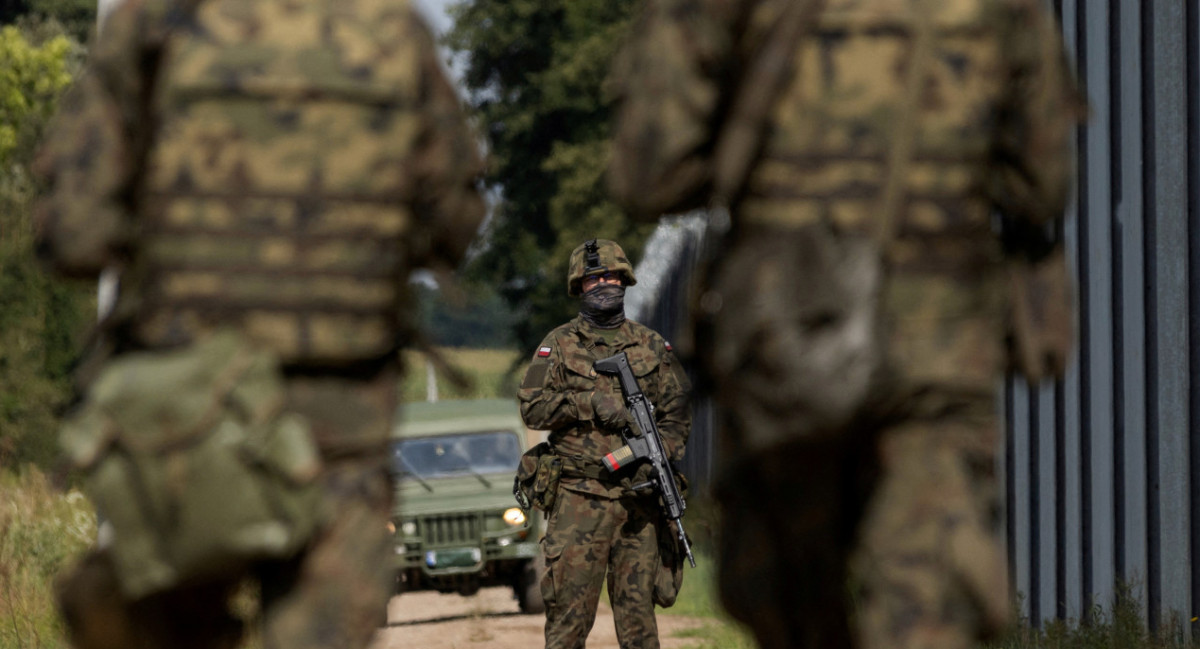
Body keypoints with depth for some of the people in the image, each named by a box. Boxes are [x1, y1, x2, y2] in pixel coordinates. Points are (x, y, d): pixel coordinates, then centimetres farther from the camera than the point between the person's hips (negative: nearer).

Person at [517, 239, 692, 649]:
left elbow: (676, 414, 10)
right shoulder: (557, 346, 6)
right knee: (569, 607, -5)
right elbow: (532, 408, -2)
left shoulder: (652, 346, 12)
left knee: (637, 604, 4)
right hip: (579, 500, -2)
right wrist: (589, 403, -14)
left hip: (638, 499, 2)